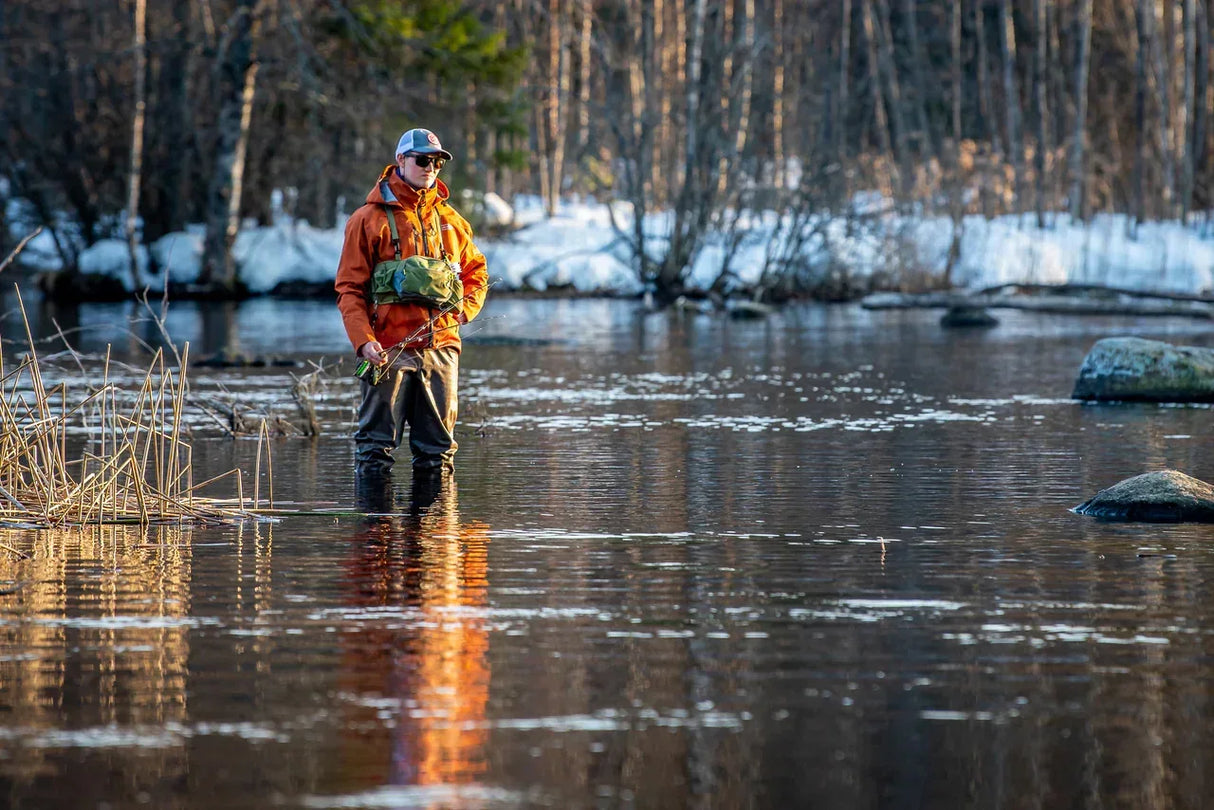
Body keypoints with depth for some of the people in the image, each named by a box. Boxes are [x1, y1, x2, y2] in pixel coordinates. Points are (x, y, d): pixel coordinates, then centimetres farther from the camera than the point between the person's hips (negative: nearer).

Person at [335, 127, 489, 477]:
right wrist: (363, 340, -15)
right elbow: (349, 288, -2)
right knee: (376, 443, -4)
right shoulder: (369, 219, 1)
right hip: (388, 351, -4)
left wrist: (465, 309, 5)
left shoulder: (450, 220, 15)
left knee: (437, 448, 7)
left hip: (440, 347, 4)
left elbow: (476, 270, 27)